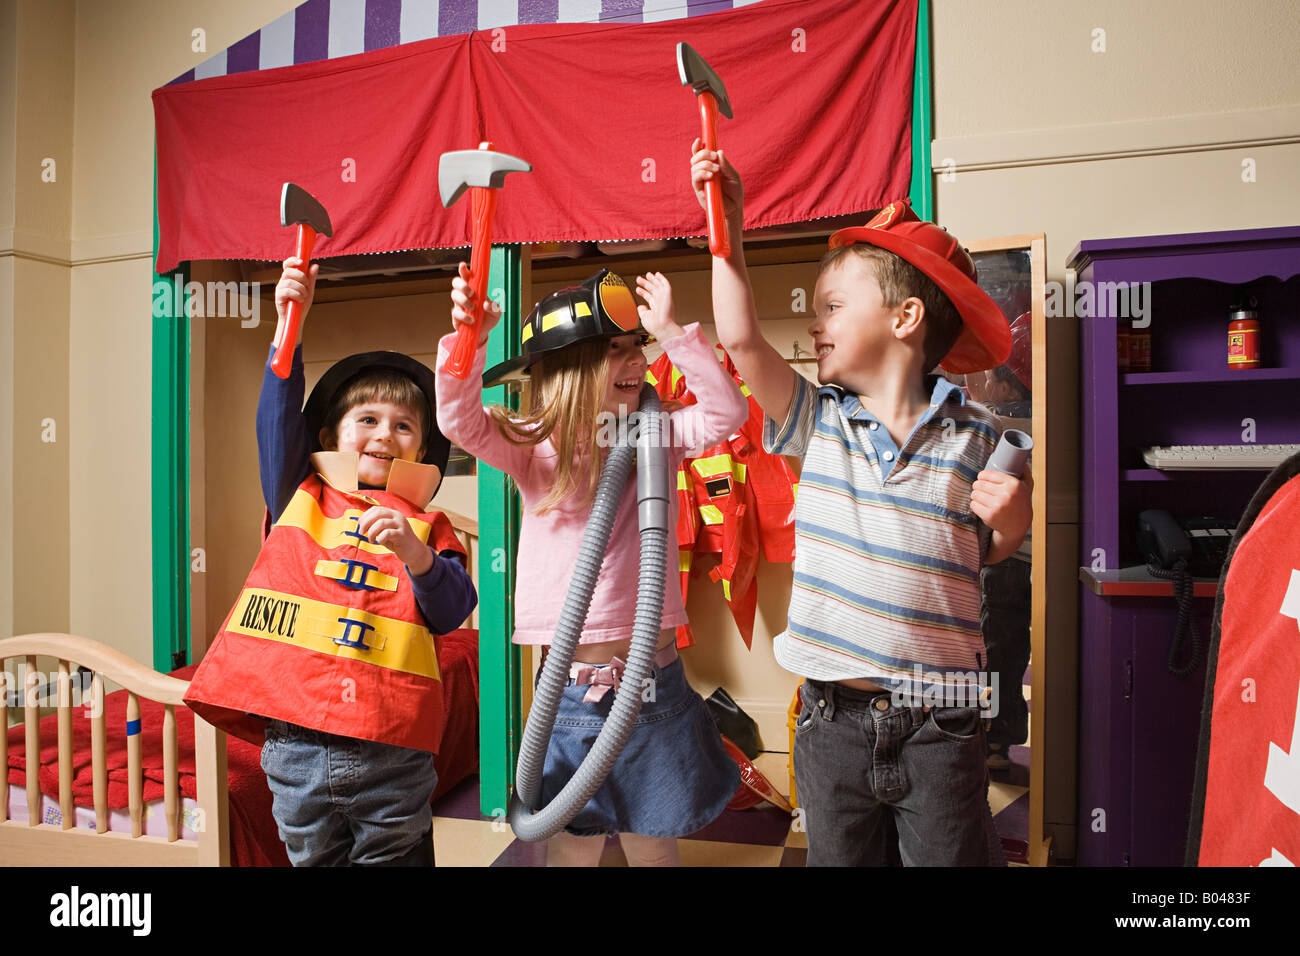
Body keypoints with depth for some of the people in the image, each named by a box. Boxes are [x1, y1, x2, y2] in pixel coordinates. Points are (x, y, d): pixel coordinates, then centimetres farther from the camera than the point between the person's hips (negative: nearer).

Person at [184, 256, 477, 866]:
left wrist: (417, 556, -21)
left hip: (391, 752, -1)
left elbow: (453, 611, -2)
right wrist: (290, 324, -9)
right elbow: (278, 418, -1)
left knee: (394, 856, 10)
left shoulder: (427, 528, 8)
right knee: (313, 858, 14)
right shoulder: (299, 500, 11)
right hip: (295, 741, 1)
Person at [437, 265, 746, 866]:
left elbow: (726, 411, -12)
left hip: (656, 686, 1)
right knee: (570, 846, 13)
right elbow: (460, 421, -13)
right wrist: (470, 337, -28)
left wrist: (669, 331, -17)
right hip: (572, 691, 0)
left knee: (654, 845, 16)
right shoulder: (534, 448, -1)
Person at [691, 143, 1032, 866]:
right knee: (838, 859, 15)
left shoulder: (976, 435, -2)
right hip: (835, 718, 3)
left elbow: (985, 555, 9)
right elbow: (742, 340, -6)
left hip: (939, 725, -2)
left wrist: (1013, 522, -12)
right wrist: (728, 227, -5)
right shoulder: (818, 421, 3)